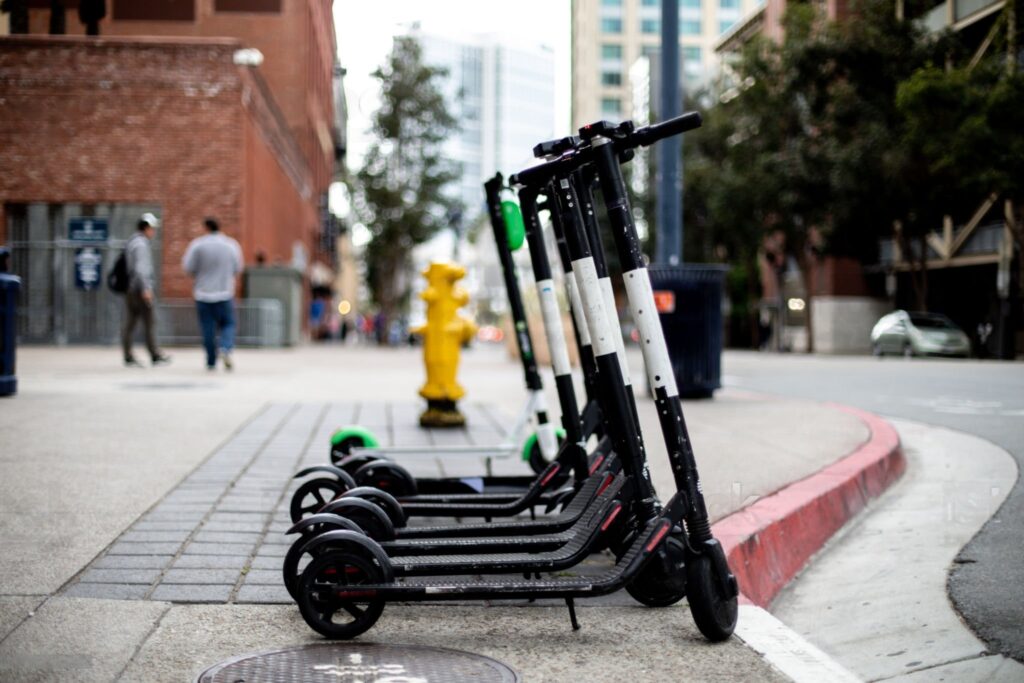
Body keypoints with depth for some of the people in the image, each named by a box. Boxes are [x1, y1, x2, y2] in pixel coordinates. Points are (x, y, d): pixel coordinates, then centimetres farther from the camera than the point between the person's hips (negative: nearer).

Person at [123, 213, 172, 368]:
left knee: (129, 324, 5)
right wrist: (146, 289, -25)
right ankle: (155, 356, 3)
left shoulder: (131, 242, 17)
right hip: (140, 290, -9)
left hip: (130, 290, 9)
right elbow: (140, 268, -23)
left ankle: (129, 358, 4)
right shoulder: (141, 244, -13)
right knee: (148, 323, -2)